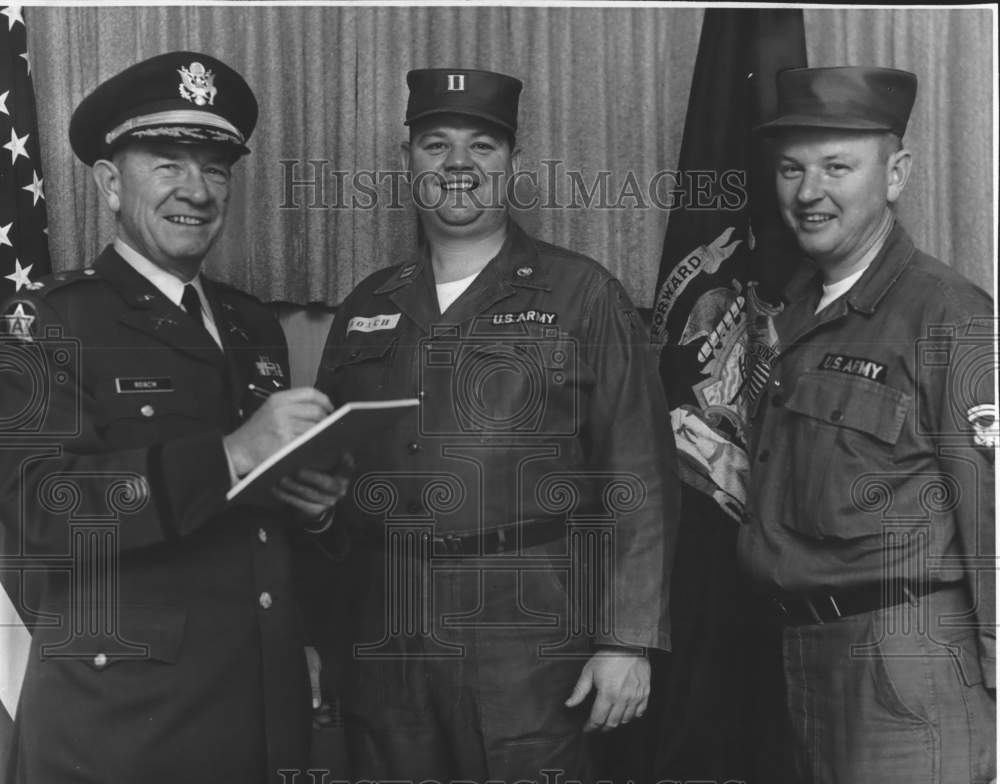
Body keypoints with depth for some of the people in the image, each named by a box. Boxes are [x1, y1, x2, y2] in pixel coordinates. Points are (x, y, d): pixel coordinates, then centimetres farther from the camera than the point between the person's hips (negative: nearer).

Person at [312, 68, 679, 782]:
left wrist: (627, 640, -10)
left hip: (530, 649, -3)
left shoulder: (583, 296, 1)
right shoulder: (366, 309, 13)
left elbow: (640, 477, -4)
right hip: (384, 654, 4)